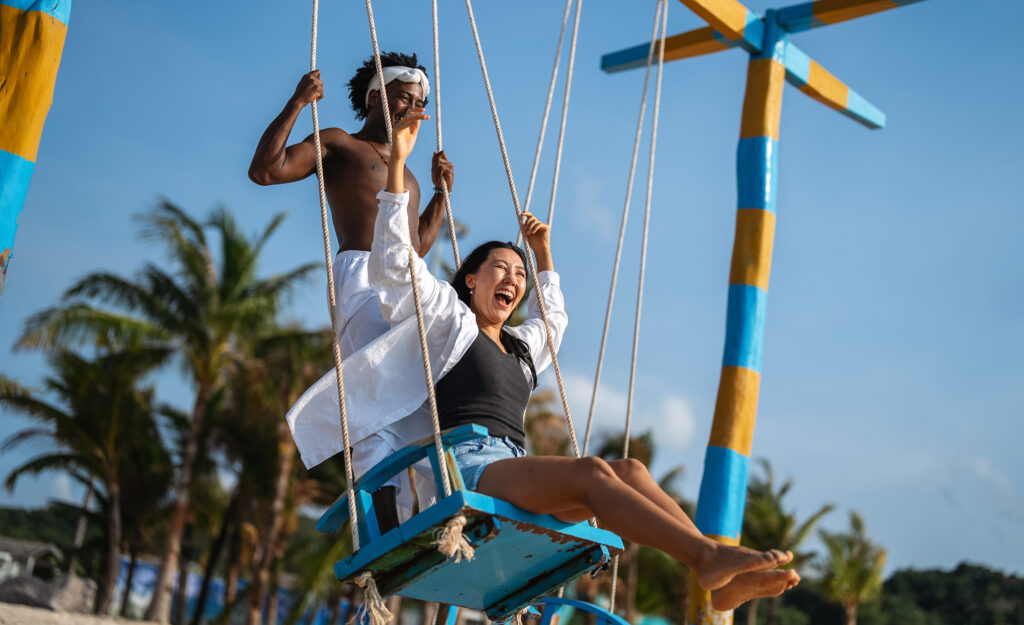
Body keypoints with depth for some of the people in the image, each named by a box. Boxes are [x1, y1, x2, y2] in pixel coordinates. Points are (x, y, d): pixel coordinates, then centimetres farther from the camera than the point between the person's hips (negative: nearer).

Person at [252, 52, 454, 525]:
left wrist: (442, 191, 31)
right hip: (363, 274, -7)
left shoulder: (406, 176, 35)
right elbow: (263, 170, 0)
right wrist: (297, 104, -4)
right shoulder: (337, 144, 14)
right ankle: (387, 528, -33)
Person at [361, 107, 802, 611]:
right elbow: (392, 264, 2)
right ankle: (707, 556, -45)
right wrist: (397, 164, -1)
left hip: (517, 474, 7)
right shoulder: (451, 321, 13)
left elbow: (553, 318, 55)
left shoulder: (520, 347, 32)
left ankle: (716, 583, -38)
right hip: (469, 466, -7)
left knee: (630, 470, -20)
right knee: (591, 471, -33)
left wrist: (542, 253, 48)